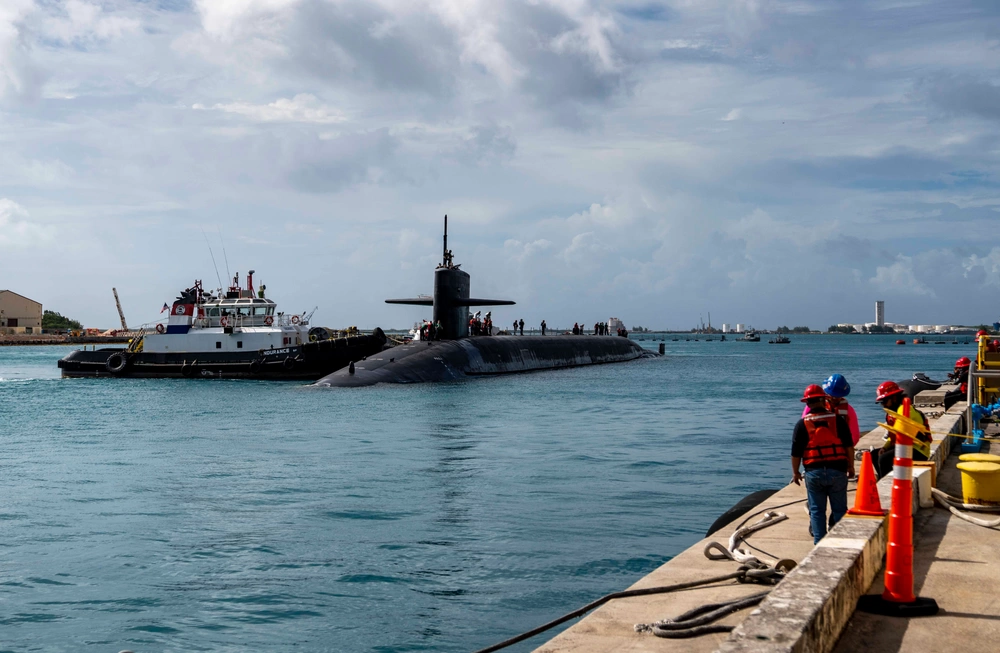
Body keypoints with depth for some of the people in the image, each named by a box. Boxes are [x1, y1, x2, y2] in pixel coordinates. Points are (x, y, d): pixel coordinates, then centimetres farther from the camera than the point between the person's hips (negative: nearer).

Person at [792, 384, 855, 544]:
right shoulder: (838, 420, 0)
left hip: (814, 472, 0)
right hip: (837, 471, 1)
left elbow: (796, 452, -1)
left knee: (816, 510, 8)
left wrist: (795, 472, 9)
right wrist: (851, 466, 12)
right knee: (839, 509, 9)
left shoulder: (802, 423, -2)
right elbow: (849, 446, 1)